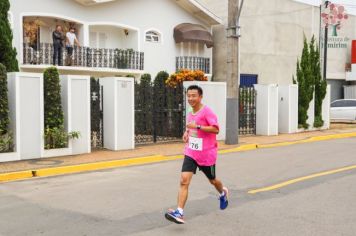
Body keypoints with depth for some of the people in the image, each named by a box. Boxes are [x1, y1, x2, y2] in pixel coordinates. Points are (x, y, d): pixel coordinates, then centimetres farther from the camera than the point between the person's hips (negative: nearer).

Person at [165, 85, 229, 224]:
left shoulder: (206, 111, -14)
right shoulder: (190, 114, 9)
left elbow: (215, 129, -23)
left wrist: (197, 126, -29)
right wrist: (187, 133, 7)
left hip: (206, 154, -5)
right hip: (190, 153, 5)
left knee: (212, 180, 17)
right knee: (184, 180, -14)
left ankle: (223, 193, 51)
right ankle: (179, 213, -18)